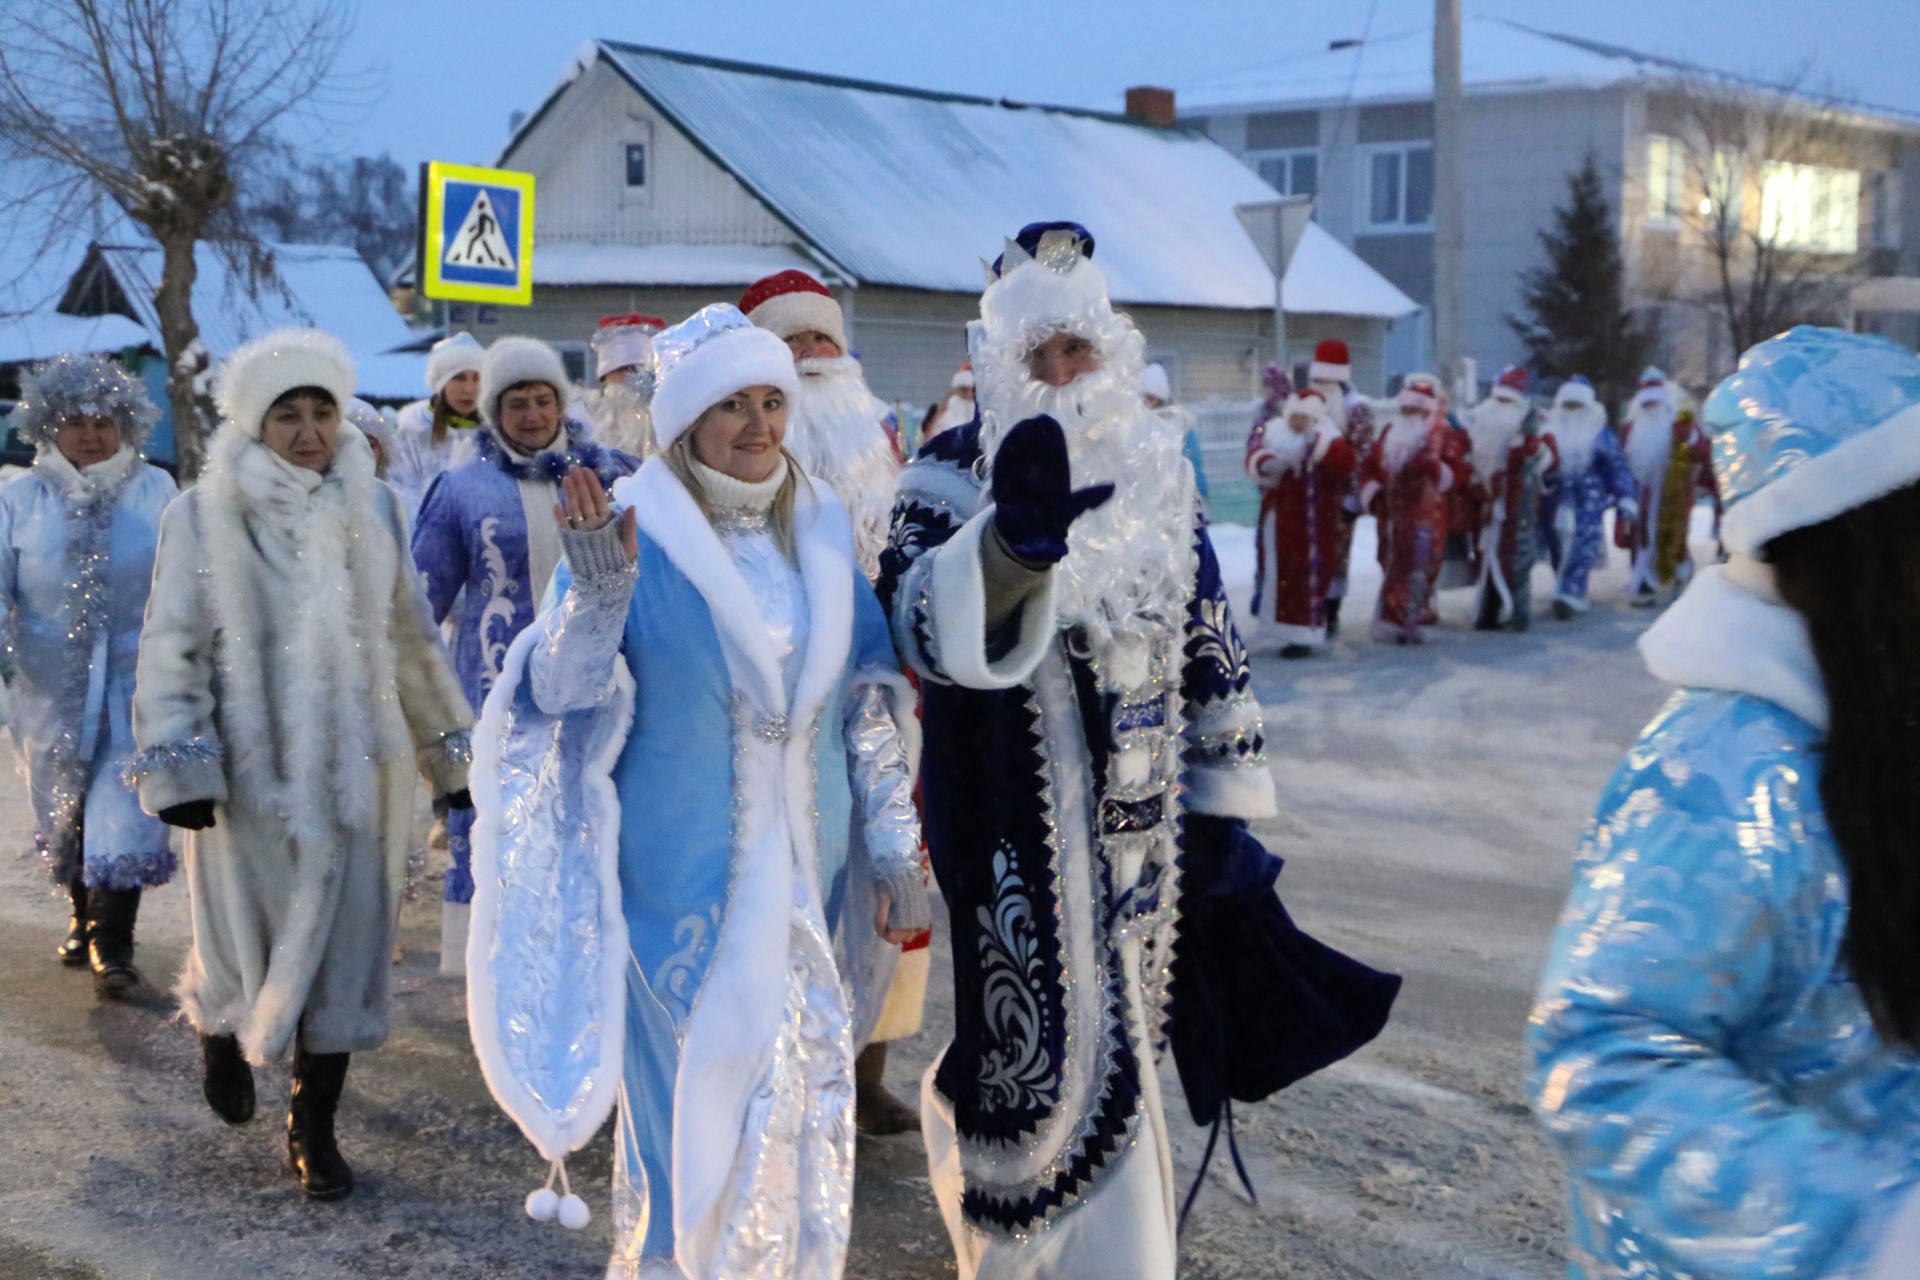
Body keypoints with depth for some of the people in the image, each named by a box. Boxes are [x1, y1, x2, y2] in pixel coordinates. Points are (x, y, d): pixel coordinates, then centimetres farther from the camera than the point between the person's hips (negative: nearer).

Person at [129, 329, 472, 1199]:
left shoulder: (373, 509, 5)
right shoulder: (204, 517, -5)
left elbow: (411, 640, 13)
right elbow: (172, 649, -5)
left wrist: (448, 750, 15)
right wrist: (176, 766, -13)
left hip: (355, 768, 3)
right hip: (251, 767, -3)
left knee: (345, 944, 4)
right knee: (247, 935, 8)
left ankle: (314, 1125, 19)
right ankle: (219, 1026, 43)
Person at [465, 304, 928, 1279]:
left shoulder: (821, 530, 5)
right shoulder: (632, 530, -7)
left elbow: (874, 704, 8)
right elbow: (563, 693, -14)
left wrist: (896, 853, 5)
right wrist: (598, 590, -31)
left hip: (803, 868, 4)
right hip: (677, 871, -4)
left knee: (803, 1089, 9)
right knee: (687, 1086, 4)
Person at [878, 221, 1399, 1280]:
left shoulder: (1157, 472, 8)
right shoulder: (954, 477, -6)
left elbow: (1209, 645, 13)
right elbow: (922, 627, -24)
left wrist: (1223, 806, 11)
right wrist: (1014, 540, -43)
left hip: (1142, 818, 5)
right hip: (1014, 821, -5)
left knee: (1112, 1027, 14)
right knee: (1064, 1045, -3)